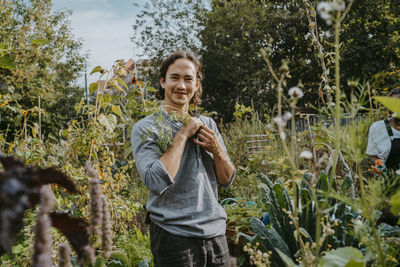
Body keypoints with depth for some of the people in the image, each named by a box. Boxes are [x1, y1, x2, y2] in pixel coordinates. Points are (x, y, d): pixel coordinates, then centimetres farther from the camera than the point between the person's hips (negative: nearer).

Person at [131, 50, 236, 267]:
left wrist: (217, 150, -9)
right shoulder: (144, 128, -7)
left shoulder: (207, 124, 9)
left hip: (215, 232, 5)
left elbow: (227, 180, 9)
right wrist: (182, 135, -16)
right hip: (174, 238, -5)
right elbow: (157, 182, -21)